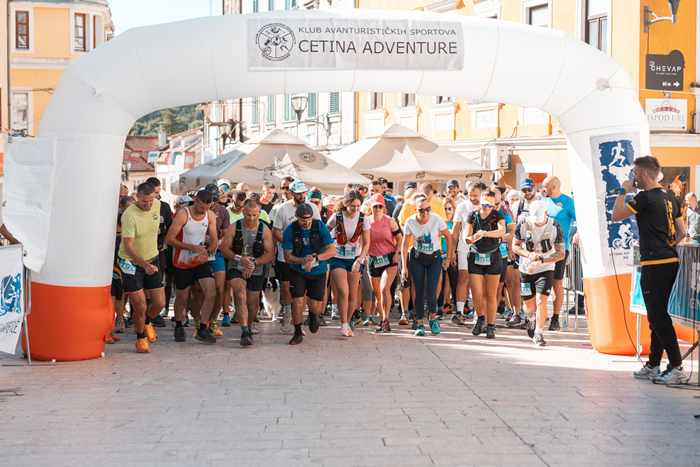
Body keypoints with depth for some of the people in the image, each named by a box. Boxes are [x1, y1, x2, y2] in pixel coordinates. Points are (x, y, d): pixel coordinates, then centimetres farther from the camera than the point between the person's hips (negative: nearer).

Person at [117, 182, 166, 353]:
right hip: (131, 262, -5)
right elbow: (128, 247, -28)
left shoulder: (157, 205, -4)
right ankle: (141, 338, 19)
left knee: (159, 303, 4)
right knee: (140, 306, -6)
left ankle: (147, 322, 37)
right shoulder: (129, 215, -24)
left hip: (152, 259, 5)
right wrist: (144, 264, -40)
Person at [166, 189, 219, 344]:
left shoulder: (210, 215, -1)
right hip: (183, 262, -3)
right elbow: (169, 239, -18)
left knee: (211, 292, -14)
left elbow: (214, 241, 3)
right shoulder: (183, 214, -16)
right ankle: (179, 326, 34)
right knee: (182, 297, 9)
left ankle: (203, 329, -6)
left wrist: (206, 253, -18)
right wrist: (193, 247, -23)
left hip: (201, 261, 3)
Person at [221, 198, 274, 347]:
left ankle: (248, 328, 36)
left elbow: (270, 255, -4)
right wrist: (240, 259, -19)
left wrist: (254, 262, -19)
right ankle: (245, 331, -29)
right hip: (236, 268, -2)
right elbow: (224, 248, -4)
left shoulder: (265, 230, -6)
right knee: (241, 295, -25)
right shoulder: (233, 228, -7)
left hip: (256, 271, 2)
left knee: (253, 304, 9)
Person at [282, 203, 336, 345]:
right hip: (297, 271, 0)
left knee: (316, 306, 1)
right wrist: (302, 261, -29)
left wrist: (315, 258, -26)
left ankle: (313, 315, 39)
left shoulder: (320, 226, -11)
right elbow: (287, 256, -11)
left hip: (318, 271, 1)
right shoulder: (290, 230, -12)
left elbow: (332, 250, -12)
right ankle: (298, 333, 10)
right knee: (297, 301, -11)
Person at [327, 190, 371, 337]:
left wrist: (360, 260, -16)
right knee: (343, 292, -18)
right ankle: (344, 324, -7)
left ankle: (347, 323, 23)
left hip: (354, 259, 2)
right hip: (337, 259, -2)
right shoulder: (337, 217, -13)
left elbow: (366, 243, -4)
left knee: (353, 295, 5)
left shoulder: (363, 219, -8)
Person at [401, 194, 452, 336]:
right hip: (417, 258, 1)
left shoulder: (436, 220, -18)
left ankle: (433, 318, 15)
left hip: (435, 257, -1)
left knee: (430, 292, -11)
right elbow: (404, 245, -5)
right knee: (419, 292, -2)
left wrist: (448, 257, -3)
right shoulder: (410, 222, -14)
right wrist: (404, 266, -7)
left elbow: (448, 237, -4)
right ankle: (419, 324, 8)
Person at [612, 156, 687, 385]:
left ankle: (676, 367, -9)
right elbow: (681, 232, 18)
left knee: (658, 317, -6)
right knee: (658, 316, 15)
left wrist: (625, 192, 3)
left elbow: (616, 215, -7)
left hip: (654, 265, -9)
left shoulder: (645, 198, -13)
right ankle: (653, 366, 22)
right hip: (671, 261, 9)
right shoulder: (670, 198, 14)